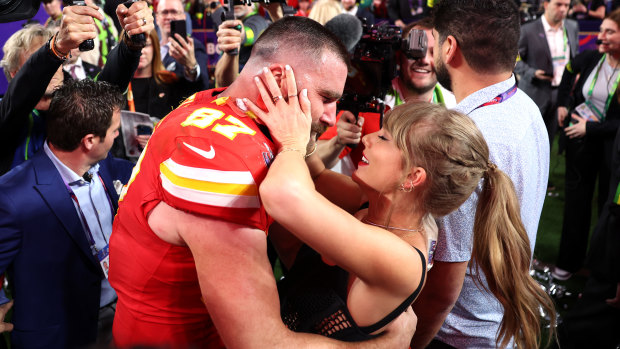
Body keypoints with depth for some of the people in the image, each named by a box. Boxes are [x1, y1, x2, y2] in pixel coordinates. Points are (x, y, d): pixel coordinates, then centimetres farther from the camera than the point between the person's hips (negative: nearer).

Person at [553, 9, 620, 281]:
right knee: (576, 200, 13)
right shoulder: (590, 58, -7)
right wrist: (563, 103, 12)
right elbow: (570, 70, 18)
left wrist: (590, 128, -20)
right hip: (580, 140, 4)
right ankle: (570, 260, 28)